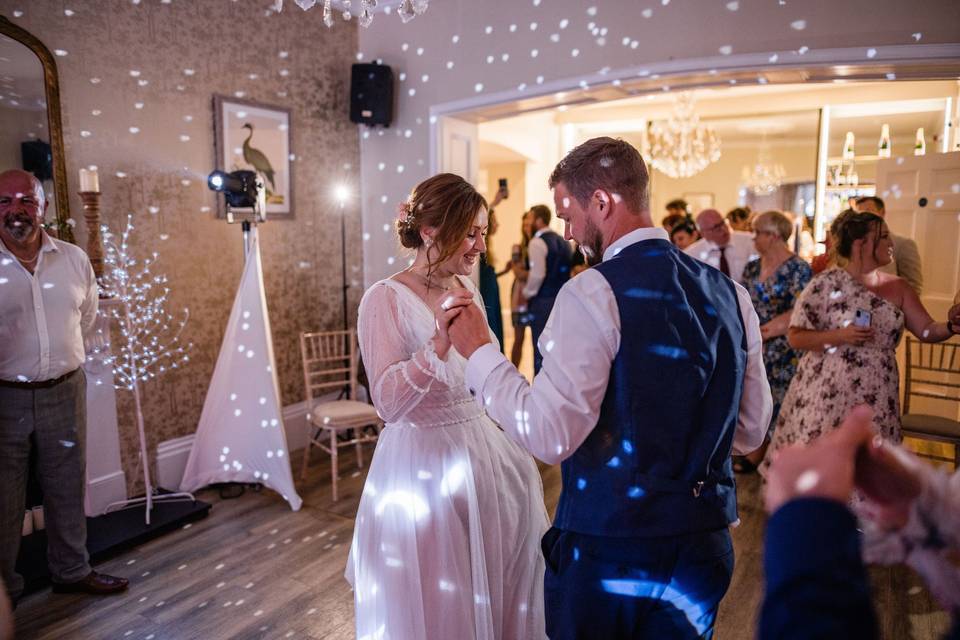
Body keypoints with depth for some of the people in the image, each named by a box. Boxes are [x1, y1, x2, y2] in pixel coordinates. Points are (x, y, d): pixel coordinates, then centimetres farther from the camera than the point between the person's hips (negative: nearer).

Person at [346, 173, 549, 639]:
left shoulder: (467, 291, 6)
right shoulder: (386, 299, -15)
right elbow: (388, 403, -24)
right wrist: (438, 344, -35)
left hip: (487, 458, 7)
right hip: (424, 468, -6)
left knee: (493, 596, 19)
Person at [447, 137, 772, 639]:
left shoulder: (593, 293, -19)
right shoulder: (731, 294, 1)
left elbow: (550, 436, -21)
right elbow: (750, 431, 7)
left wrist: (480, 354, -10)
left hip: (606, 545, -5)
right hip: (703, 542, 6)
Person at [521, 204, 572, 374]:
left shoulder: (537, 242, -11)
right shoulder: (562, 241, 13)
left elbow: (538, 274, -19)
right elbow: (568, 270, 14)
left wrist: (527, 293, -6)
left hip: (542, 300, -8)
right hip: (561, 299, 8)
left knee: (541, 348, -2)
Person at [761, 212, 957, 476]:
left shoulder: (898, 288, 7)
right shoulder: (826, 283, -6)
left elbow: (928, 330, 7)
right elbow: (795, 336, -7)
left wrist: (953, 325, -12)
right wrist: (840, 336, -18)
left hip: (874, 399, 4)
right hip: (825, 395, -4)